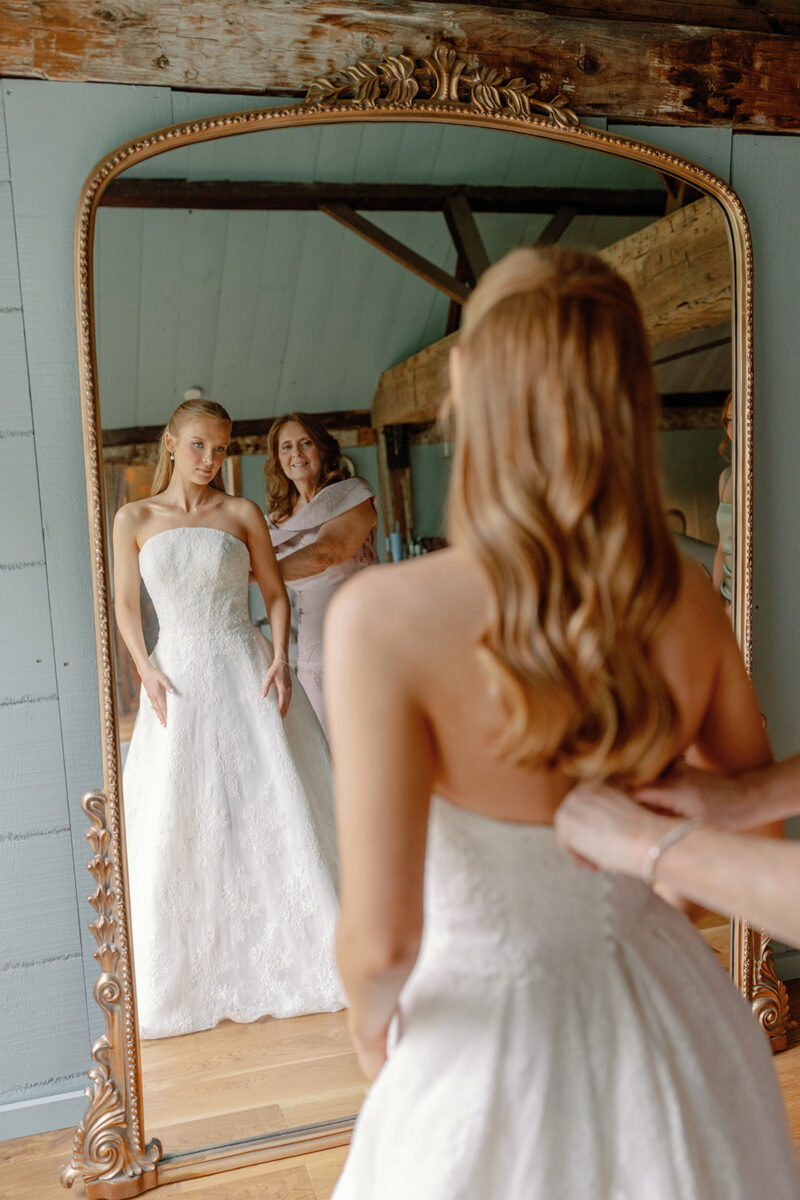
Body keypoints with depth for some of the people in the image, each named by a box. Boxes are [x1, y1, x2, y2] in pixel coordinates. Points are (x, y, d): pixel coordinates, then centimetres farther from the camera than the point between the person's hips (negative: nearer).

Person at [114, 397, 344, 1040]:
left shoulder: (243, 513, 4)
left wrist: (279, 659, -8)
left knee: (275, 811, 2)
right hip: (178, 678, 1)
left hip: (246, 672, 0)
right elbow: (125, 605, 7)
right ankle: (192, 973, 24)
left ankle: (307, 953, 20)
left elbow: (276, 593, 6)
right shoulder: (135, 518, 5)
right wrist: (146, 668, -7)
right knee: (181, 827, 5)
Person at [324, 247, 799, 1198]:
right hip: (663, 1020, 4)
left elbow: (382, 937, -25)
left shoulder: (385, 617, -29)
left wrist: (369, 1012, -4)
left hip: (489, 1025, -3)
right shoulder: (689, 600, -13)